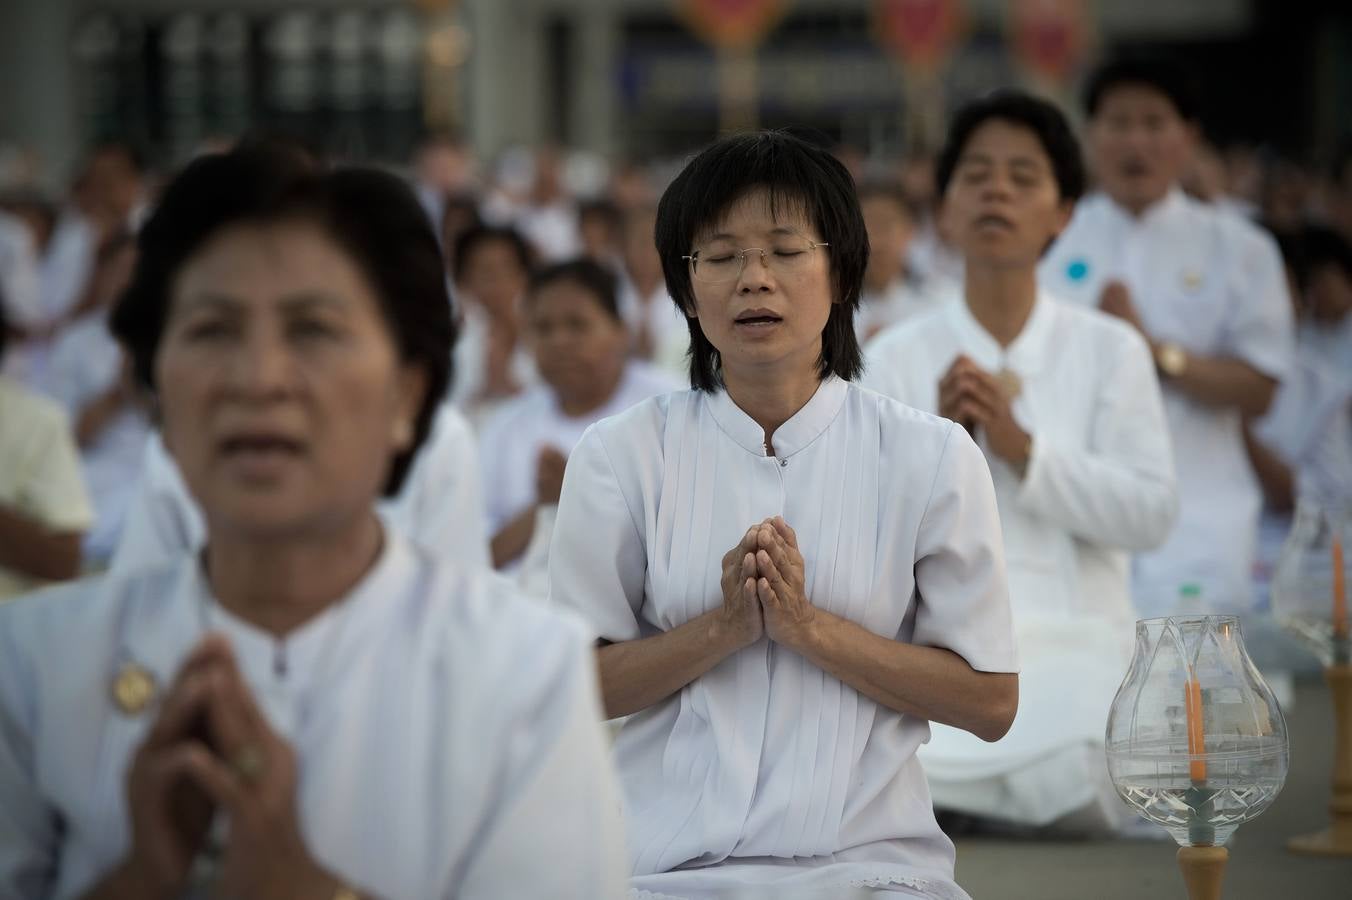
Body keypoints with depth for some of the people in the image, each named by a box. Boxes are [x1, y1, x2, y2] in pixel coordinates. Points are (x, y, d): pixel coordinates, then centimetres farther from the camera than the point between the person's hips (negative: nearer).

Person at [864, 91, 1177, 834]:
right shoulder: (897, 356, 9)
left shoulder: (1110, 350, 8)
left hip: (1072, 635, 0)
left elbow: (1151, 515, -2)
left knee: (1073, 789, -31)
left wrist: (1022, 446, -12)